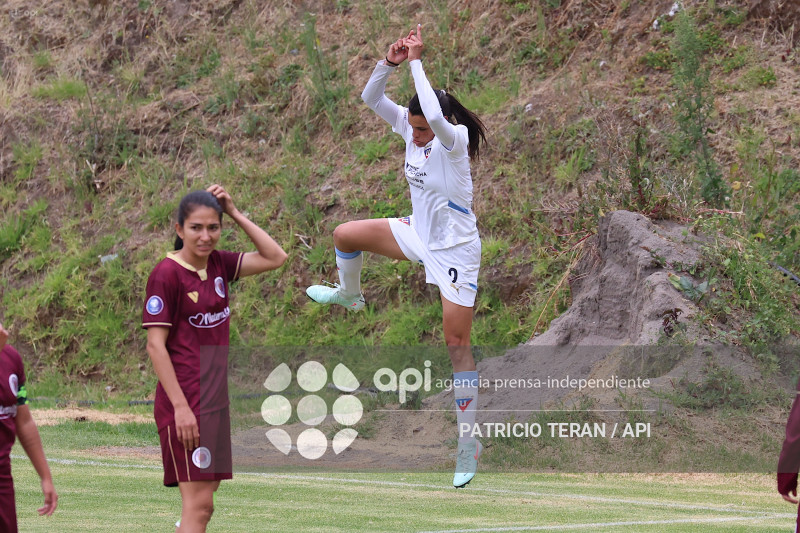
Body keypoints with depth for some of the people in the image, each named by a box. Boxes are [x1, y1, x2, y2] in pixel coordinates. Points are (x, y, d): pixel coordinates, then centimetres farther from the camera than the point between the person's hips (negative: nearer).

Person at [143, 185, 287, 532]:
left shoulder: (217, 265, 8)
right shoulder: (166, 275, -12)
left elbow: (274, 257, 11)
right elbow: (155, 345, -14)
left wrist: (235, 213, 3)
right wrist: (180, 406, -19)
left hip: (216, 400, 8)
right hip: (186, 403, -8)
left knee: (202, 504, 11)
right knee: (198, 504, -13)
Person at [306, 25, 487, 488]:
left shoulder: (454, 139, -26)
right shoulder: (411, 127, -6)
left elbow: (437, 118, -48)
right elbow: (371, 98, -6)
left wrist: (416, 62, -40)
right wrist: (390, 62, -24)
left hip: (455, 249, -7)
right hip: (419, 235, 7)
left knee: (457, 344, -5)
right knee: (345, 235, 4)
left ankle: (468, 441, 1)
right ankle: (349, 294, 37)